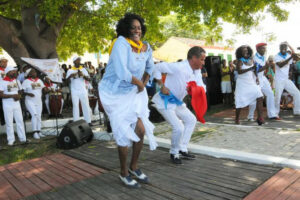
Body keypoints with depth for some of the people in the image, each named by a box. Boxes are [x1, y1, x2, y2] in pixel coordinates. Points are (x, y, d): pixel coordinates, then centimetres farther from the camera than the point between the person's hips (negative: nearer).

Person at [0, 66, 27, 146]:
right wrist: (12, 95, -20)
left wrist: (19, 96, -6)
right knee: (9, 123, 3)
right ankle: (11, 140, 13)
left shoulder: (16, 81, 8)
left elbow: (20, 91, 16)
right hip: (7, 105, -4)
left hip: (17, 104, 4)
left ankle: (22, 138, 13)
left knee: (20, 121, 5)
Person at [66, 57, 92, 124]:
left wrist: (83, 75, -22)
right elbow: (67, 80, -4)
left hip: (83, 90, 1)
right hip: (74, 91, -1)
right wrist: (70, 76, -25)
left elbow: (88, 79, -1)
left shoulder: (83, 69, 9)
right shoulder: (70, 70, 5)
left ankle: (88, 121, 6)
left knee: (86, 105, 1)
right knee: (75, 106, 0)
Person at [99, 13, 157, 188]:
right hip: (115, 94, -6)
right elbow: (122, 73, -32)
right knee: (125, 135, 0)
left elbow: (150, 67, 18)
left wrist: (143, 85, 4)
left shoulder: (146, 47, -1)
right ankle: (124, 173, 23)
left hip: (134, 93, 6)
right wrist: (140, 83, -15)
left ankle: (134, 167, 29)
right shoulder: (121, 43, -22)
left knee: (141, 130, 5)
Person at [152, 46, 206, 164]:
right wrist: (162, 86, -25)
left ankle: (182, 150, 25)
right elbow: (157, 67, -23)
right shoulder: (178, 67, -26)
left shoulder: (197, 71, 1)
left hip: (177, 102, 10)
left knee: (191, 120, 15)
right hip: (164, 102, -10)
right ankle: (174, 153, 12)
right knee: (178, 128, -16)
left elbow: (202, 87, 4)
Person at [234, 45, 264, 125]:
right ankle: (237, 119, 18)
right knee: (240, 102, 0)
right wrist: (250, 68, -27)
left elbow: (255, 70, 19)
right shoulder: (240, 61, -7)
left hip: (252, 82, 4)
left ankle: (260, 118, -11)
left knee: (259, 97, -14)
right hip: (242, 83, -4)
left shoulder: (251, 60, 7)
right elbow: (239, 71, -21)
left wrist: (256, 77, 4)